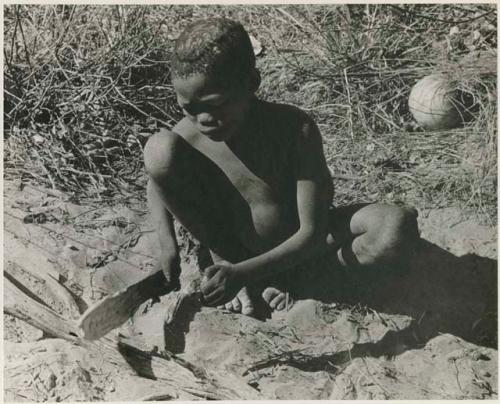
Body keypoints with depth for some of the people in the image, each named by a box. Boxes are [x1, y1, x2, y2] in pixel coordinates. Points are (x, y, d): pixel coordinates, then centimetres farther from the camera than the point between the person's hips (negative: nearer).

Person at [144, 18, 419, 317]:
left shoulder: (296, 130, -28)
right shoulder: (187, 136, -20)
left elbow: (312, 232, -29)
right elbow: (158, 181, 4)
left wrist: (243, 273, -41)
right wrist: (167, 243, -13)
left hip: (295, 242, -1)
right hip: (229, 237, 1)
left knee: (399, 229, -29)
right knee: (161, 147, -22)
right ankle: (224, 256, -3)